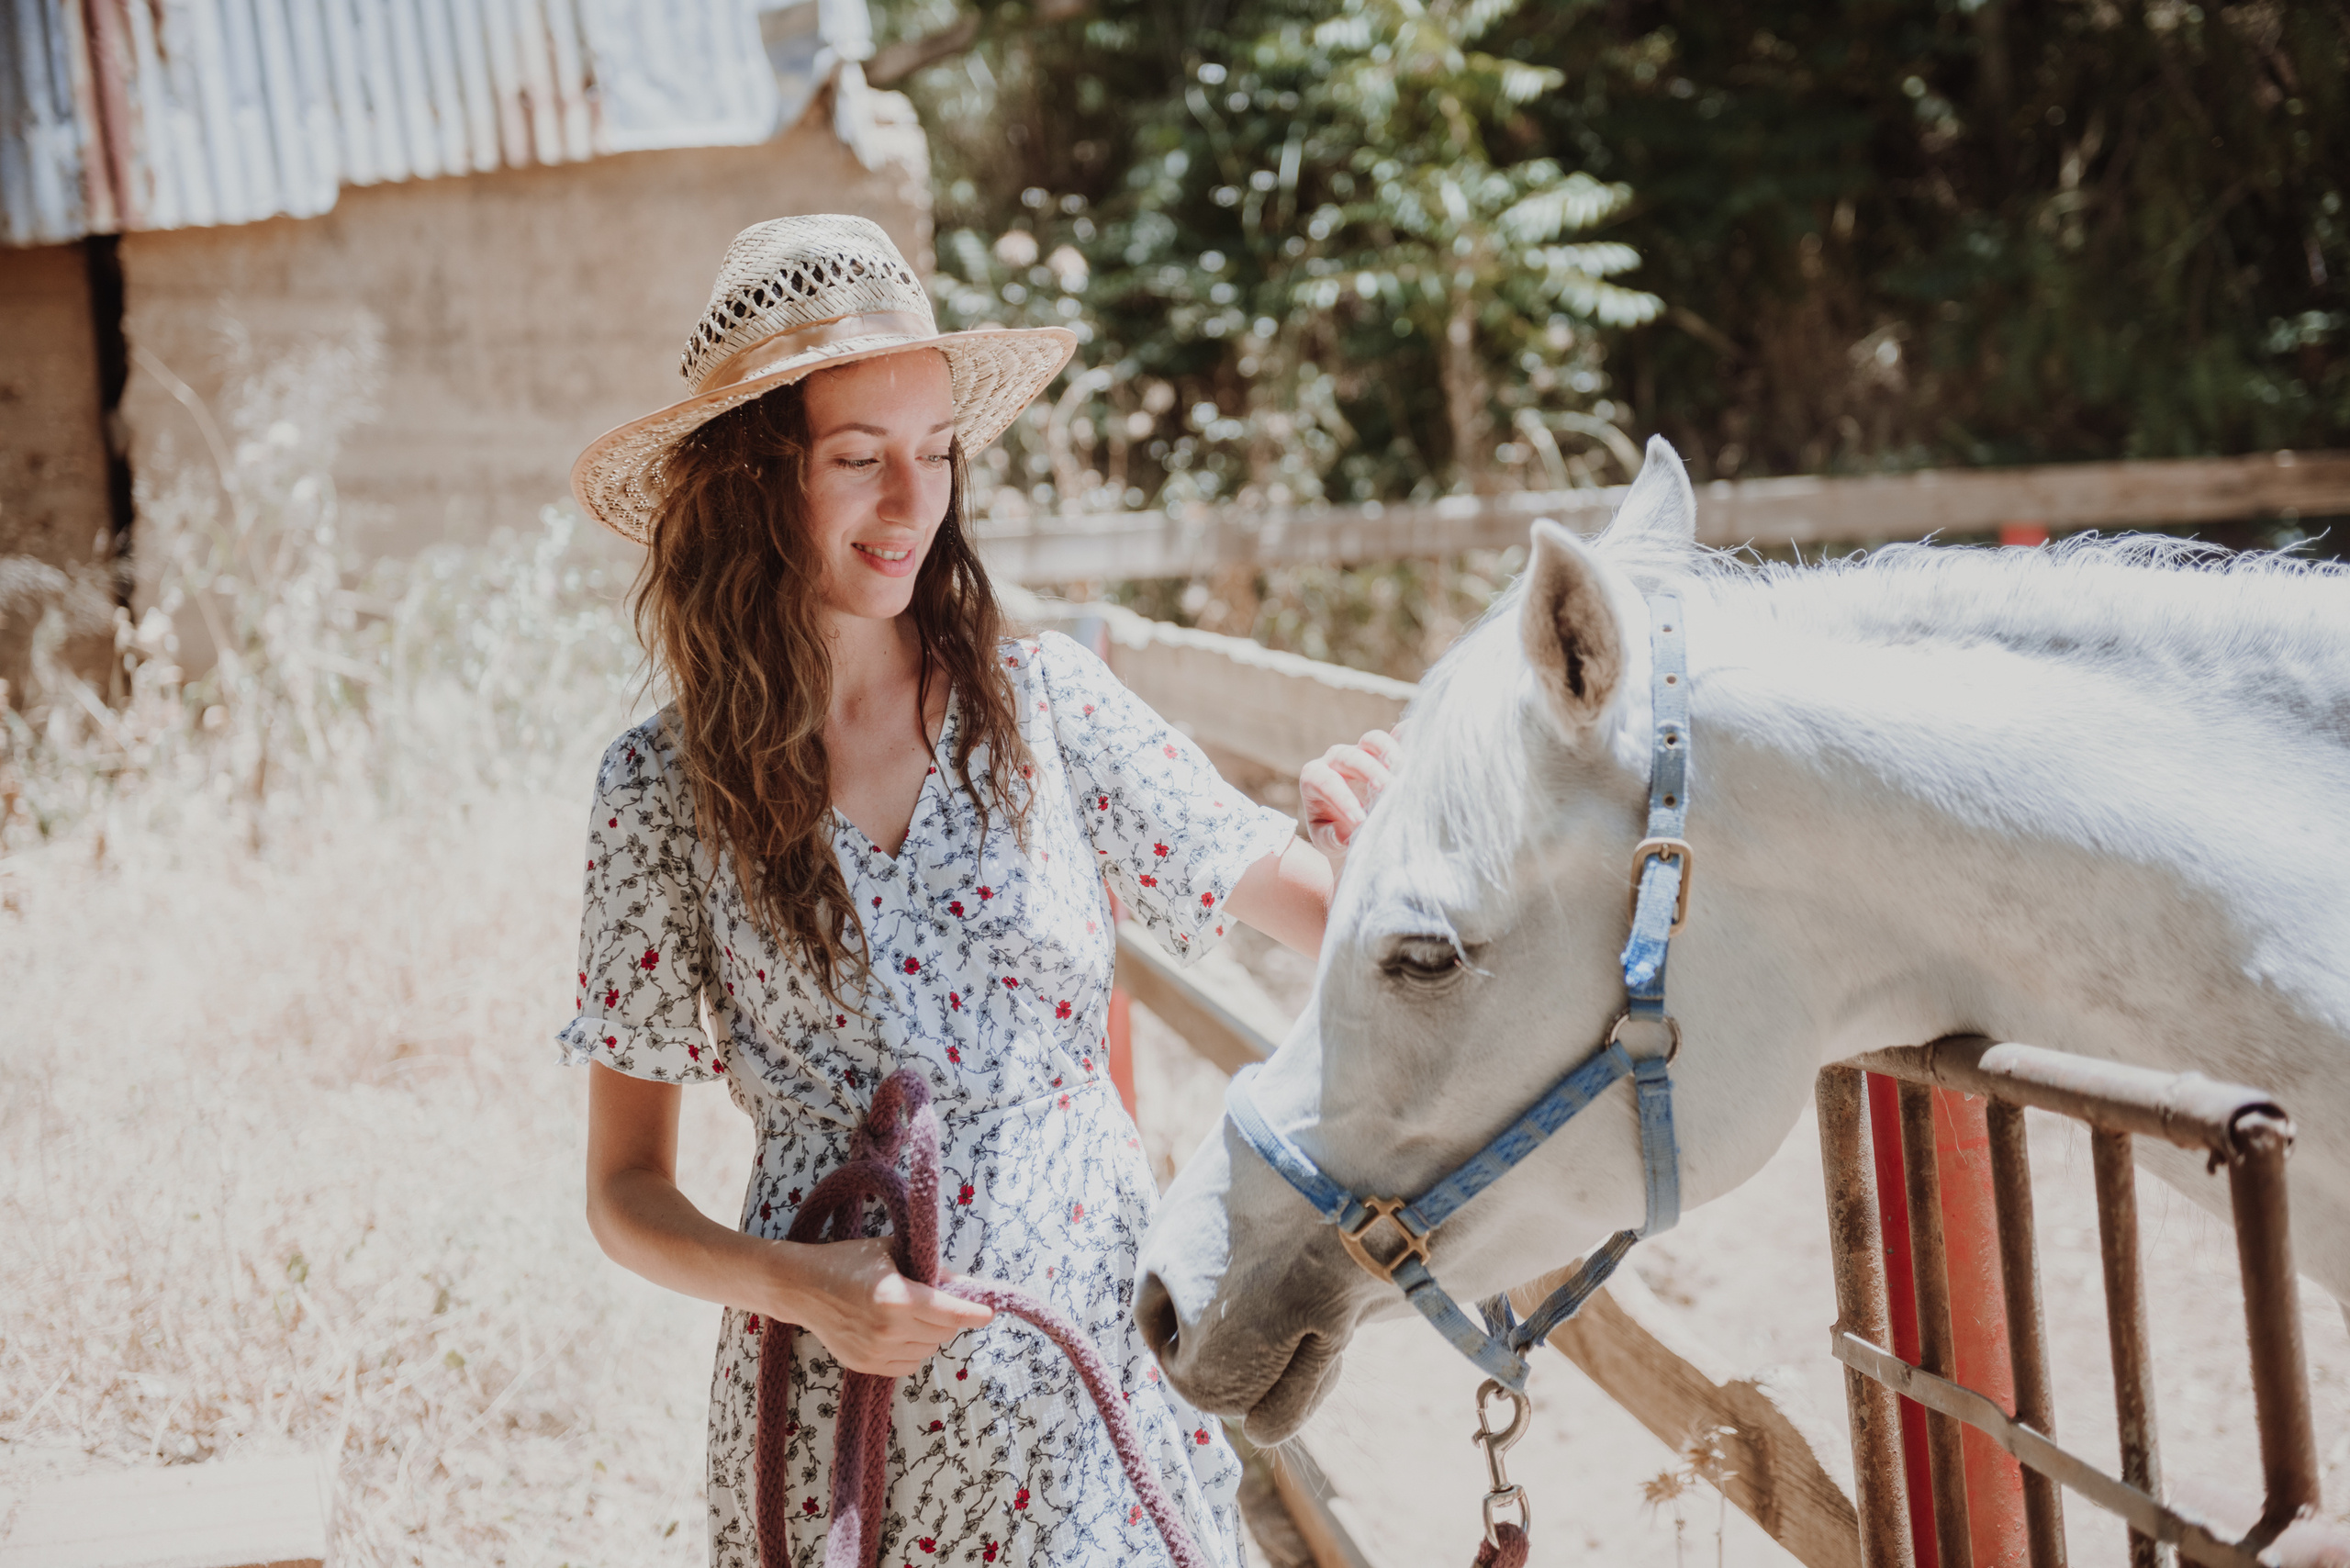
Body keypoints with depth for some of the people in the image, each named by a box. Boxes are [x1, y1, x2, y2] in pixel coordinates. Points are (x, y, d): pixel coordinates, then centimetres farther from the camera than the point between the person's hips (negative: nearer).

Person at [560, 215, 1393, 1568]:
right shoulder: (666, 789, -5)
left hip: (1106, 1355, 1)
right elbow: (625, 1188, 0)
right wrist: (786, 1284, -19)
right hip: (846, 1398, -1)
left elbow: (1322, 920, -1)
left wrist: (1384, 845, -23)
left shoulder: (1048, 700, -3)